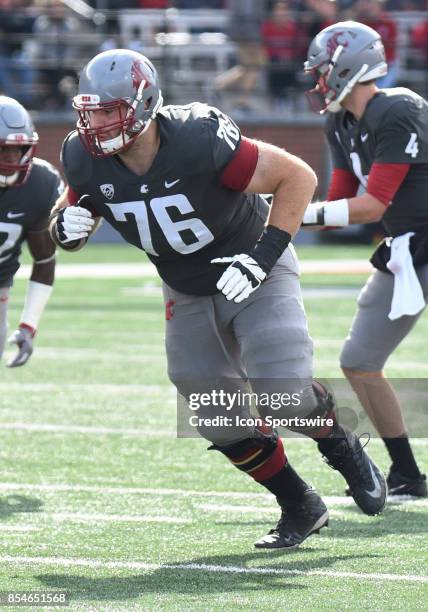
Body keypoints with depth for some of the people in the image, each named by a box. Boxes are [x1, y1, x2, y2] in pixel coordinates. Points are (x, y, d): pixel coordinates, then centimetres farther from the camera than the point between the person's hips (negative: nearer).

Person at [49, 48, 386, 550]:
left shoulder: (200, 142, -32)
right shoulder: (88, 161, -17)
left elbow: (298, 176, -23)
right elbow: (72, 212, 2)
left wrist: (264, 255, -27)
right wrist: (66, 227, -23)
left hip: (253, 277, -5)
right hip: (187, 296, 5)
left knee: (284, 392, -20)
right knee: (221, 421, 0)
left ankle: (342, 448, 13)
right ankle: (300, 508, 20)